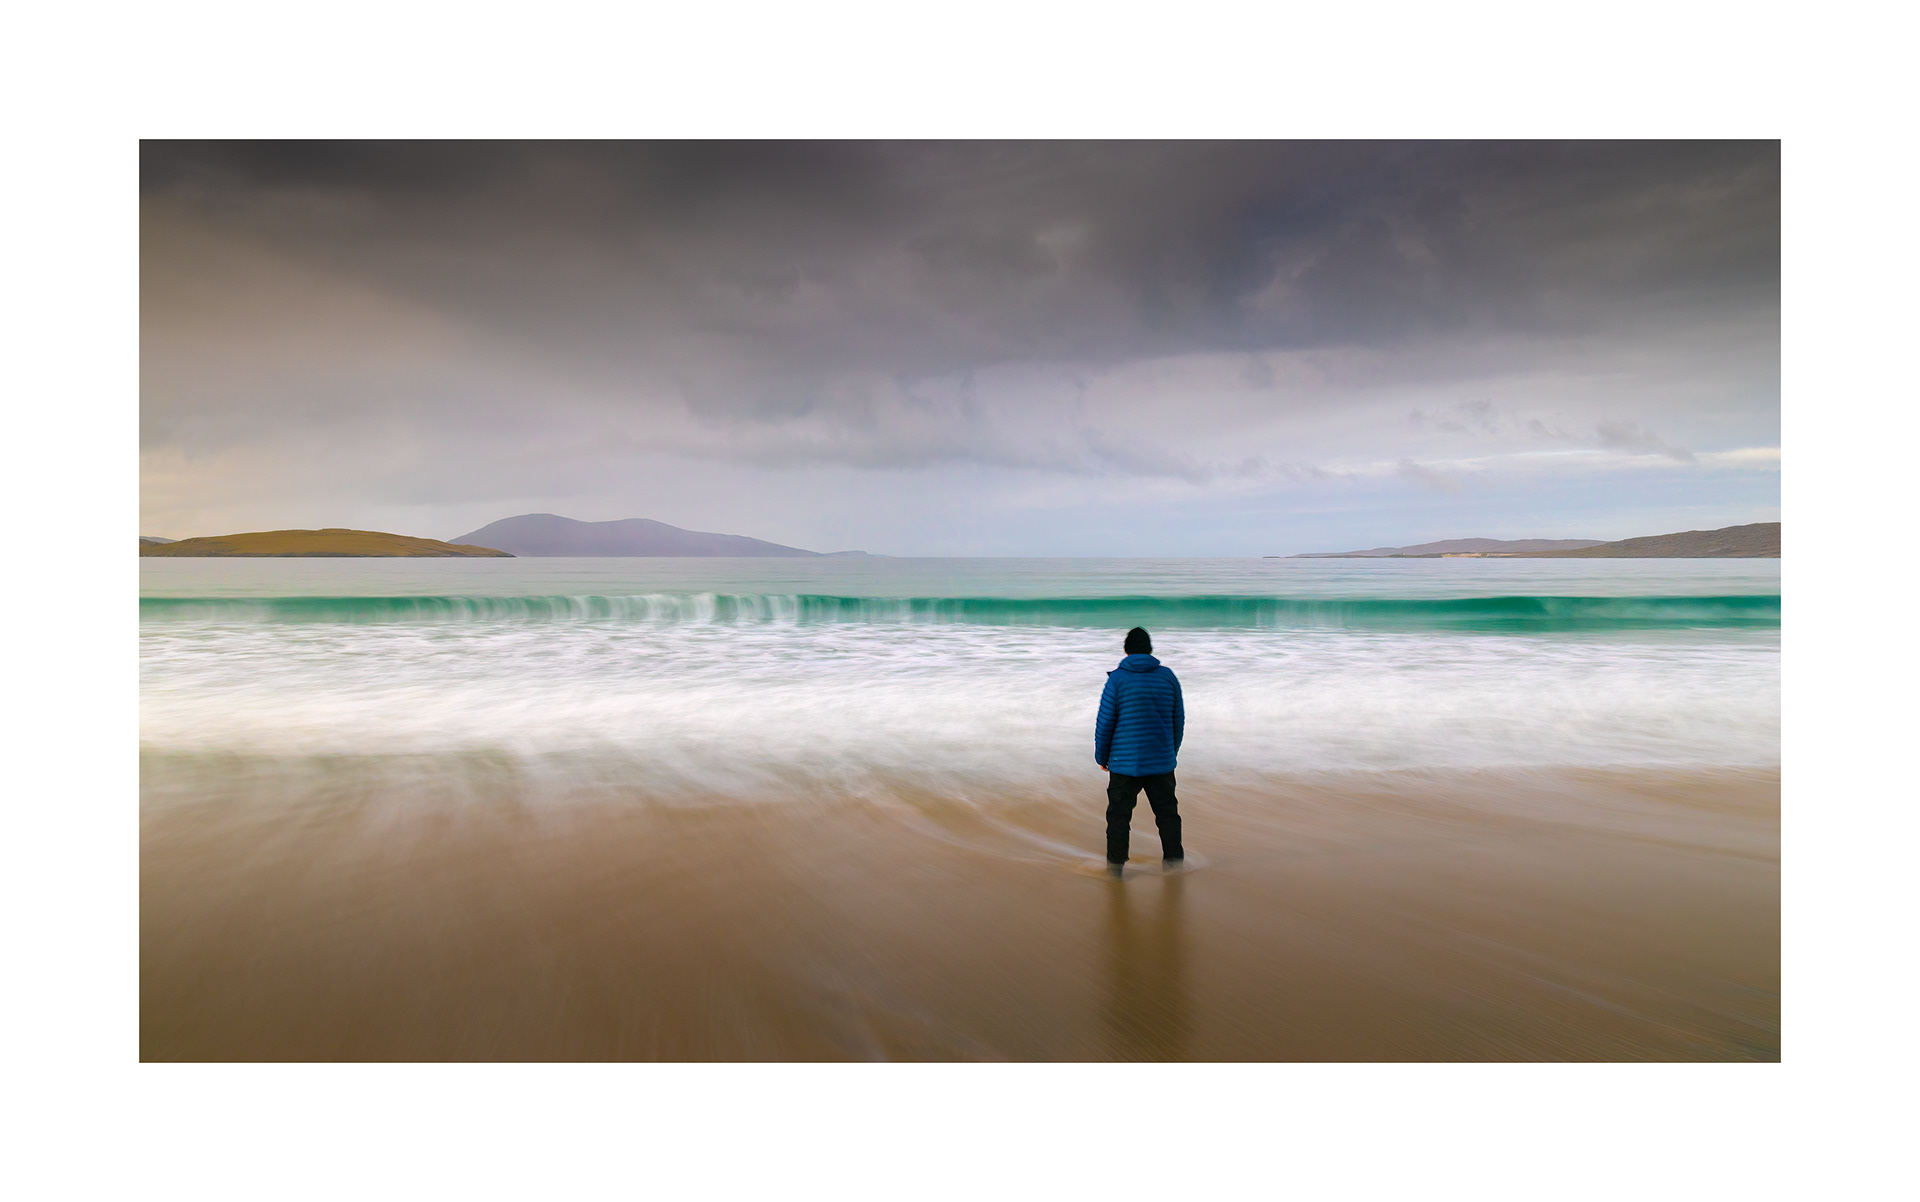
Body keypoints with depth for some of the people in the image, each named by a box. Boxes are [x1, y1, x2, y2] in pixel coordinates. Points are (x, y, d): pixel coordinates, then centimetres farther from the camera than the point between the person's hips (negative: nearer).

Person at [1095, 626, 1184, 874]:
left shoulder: (1117, 679, -9)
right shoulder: (1168, 676, 1)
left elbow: (1105, 722, -7)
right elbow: (1178, 720, 8)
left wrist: (1101, 756, 5)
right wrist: (1172, 751, 21)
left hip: (1124, 761, -3)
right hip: (1161, 761, 3)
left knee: (1119, 814, 7)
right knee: (1167, 812, 16)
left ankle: (1115, 865, 10)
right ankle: (1174, 860, 22)